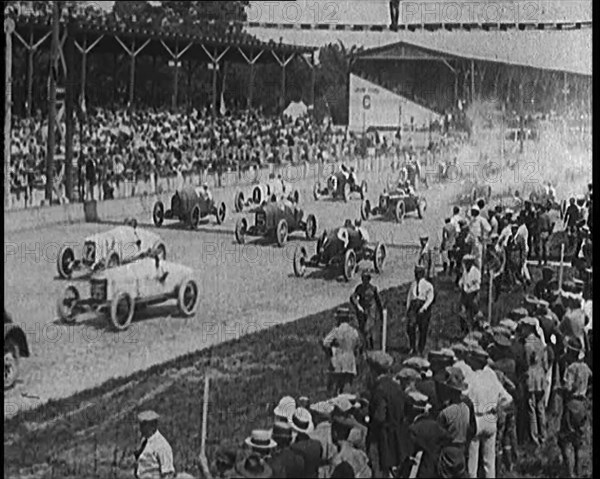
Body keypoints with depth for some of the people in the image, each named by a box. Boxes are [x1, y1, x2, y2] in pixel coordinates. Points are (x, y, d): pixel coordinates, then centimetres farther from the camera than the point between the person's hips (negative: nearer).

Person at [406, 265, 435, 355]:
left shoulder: (428, 285, 2)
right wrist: (407, 309, 10)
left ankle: (420, 350, 11)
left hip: (424, 307, -3)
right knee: (410, 326, -15)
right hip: (413, 306, 3)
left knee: (423, 330, 0)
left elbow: (430, 298, -8)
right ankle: (413, 348, -6)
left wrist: (423, 308, -20)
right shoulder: (413, 285, 15)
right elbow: (409, 297, 19)